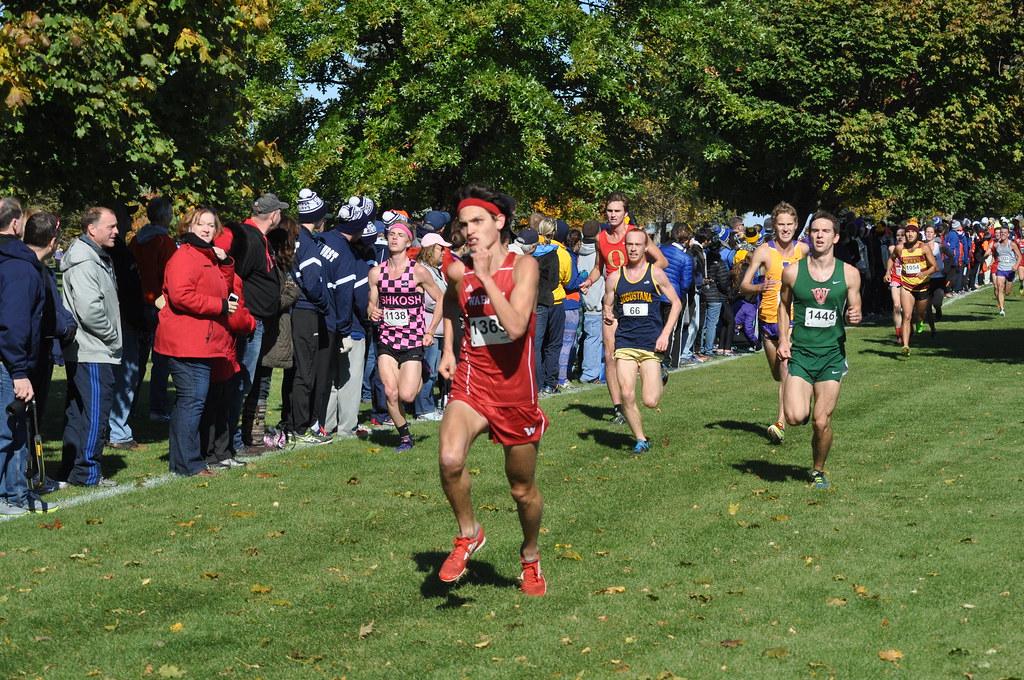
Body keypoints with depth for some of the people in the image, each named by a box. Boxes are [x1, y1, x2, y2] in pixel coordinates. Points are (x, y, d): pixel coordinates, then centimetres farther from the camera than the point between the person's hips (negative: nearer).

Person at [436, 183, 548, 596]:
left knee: (523, 489, 13)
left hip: (517, 391, -1)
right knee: (450, 458, -29)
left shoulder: (523, 266, -10)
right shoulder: (458, 271, 0)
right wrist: (447, 350, 16)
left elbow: (515, 326, -25)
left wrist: (486, 277, -22)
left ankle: (530, 557, 42)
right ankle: (468, 535, -2)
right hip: (471, 384, 1)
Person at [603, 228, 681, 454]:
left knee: (650, 402, -6)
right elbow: (608, 306, 18)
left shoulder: (655, 273, 1)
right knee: (627, 396, -10)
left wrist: (665, 334, -3)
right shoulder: (615, 277, 7)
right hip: (625, 343, 2)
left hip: (651, 344, -2)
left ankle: (660, 376, 29)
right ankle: (641, 440, 10)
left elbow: (676, 303, 6)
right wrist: (608, 315, -6)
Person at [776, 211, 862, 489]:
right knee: (796, 417, -17)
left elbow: (854, 310, 8)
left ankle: (818, 471, 26)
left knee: (822, 422, 0)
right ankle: (799, 404, 21)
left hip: (832, 354, 0)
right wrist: (783, 339, 2)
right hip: (800, 353, 0)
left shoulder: (849, 274, -1)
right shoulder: (793, 272, -2)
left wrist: (855, 317, -16)